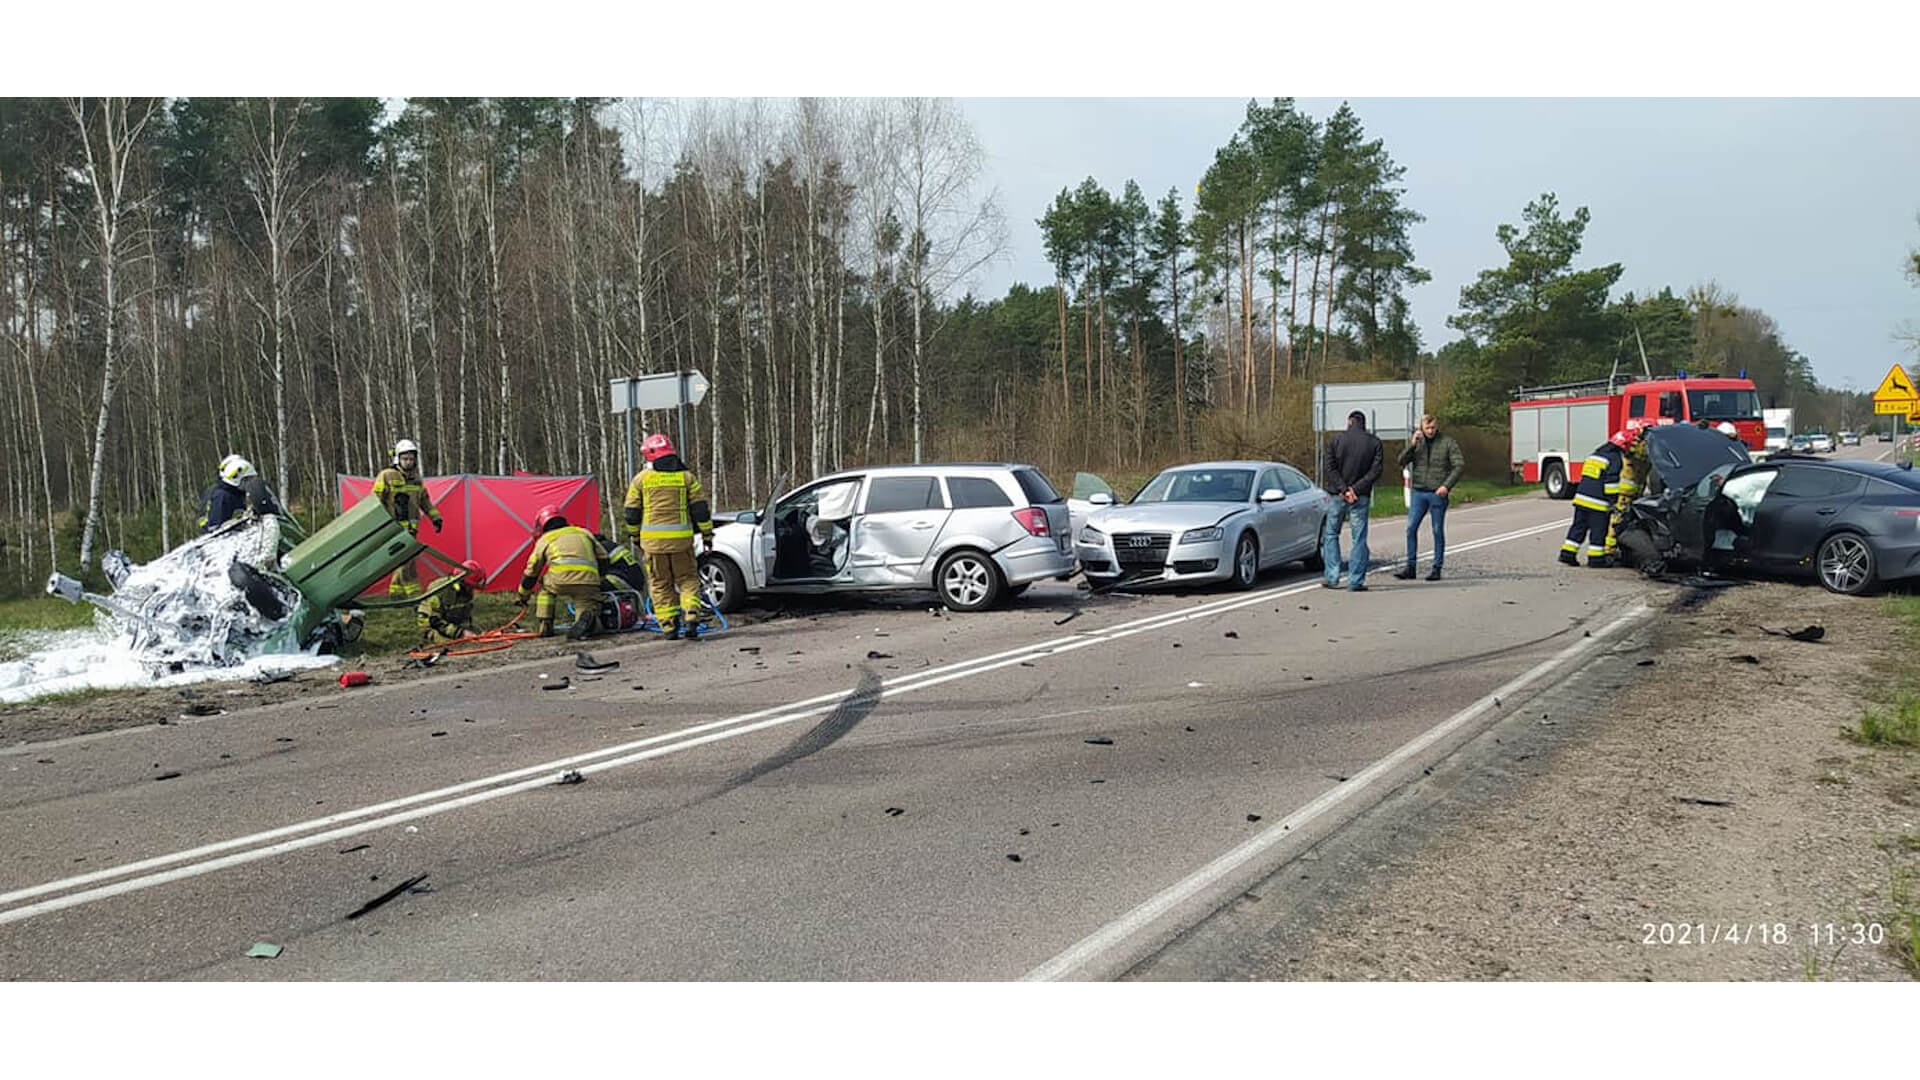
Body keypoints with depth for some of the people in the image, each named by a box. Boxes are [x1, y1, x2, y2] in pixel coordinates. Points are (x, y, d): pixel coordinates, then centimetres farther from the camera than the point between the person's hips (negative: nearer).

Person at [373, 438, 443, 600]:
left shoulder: (416, 479, 12)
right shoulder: (386, 476, -8)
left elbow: (424, 500, 23)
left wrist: (435, 517, 15)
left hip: (410, 527, 7)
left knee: (404, 561, 11)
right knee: (406, 561, -13)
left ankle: (395, 592, 22)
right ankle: (414, 595, -15)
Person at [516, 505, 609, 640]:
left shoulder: (544, 539, 26)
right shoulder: (583, 532, 32)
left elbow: (531, 571, 33)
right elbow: (603, 559, 32)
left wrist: (522, 595, 47)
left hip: (561, 579, -1)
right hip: (589, 581, 1)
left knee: (545, 584, 33)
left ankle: (543, 626, 21)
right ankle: (587, 618, -27)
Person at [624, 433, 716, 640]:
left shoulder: (641, 479, 3)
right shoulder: (685, 476, 5)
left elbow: (632, 513, 7)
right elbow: (700, 508, 4)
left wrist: (636, 537, 19)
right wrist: (707, 534, 11)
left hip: (652, 538, 0)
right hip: (681, 538, 0)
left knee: (660, 584, 8)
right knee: (687, 579, 9)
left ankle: (669, 627, 6)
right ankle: (691, 619, -9)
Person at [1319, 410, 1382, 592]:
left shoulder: (1335, 440, 0)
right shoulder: (1374, 442, 0)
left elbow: (1328, 467, -7)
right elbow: (1375, 471, -7)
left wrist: (1343, 489, -9)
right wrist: (1355, 489, -10)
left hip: (1338, 495, 0)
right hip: (1361, 498, 0)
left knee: (1330, 534, 13)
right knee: (1359, 539, 4)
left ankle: (1332, 577, 8)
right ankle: (1355, 582, 0)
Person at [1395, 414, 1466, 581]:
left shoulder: (1448, 442, -2)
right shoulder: (1414, 441, 7)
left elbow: (1459, 465, -5)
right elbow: (1402, 462, 1)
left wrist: (1447, 485, -16)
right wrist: (1412, 445, -14)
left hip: (1438, 493, -3)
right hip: (1419, 492, 3)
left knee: (1438, 530, 3)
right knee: (1411, 528, -3)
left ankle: (1437, 568, 9)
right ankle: (1411, 567, 3)